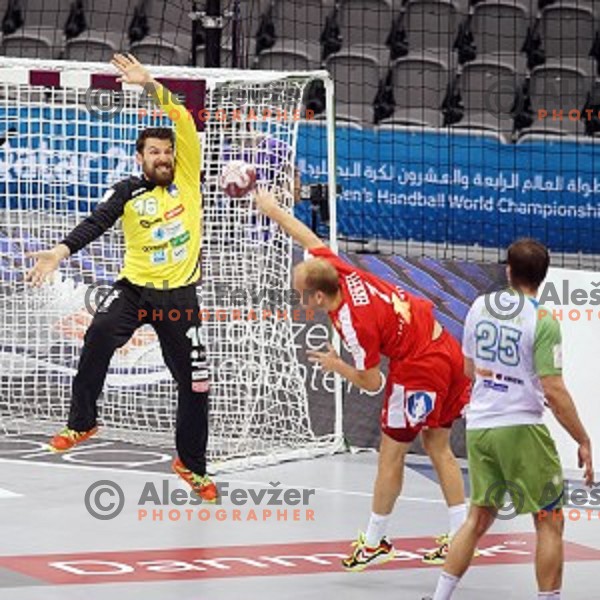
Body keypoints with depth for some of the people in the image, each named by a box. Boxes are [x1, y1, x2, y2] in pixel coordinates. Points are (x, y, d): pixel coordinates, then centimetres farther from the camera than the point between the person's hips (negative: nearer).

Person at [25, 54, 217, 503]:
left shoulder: (187, 179, 3)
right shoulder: (129, 193, 0)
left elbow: (184, 124, -6)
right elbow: (96, 223, -13)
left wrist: (152, 86, -14)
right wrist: (61, 252, -28)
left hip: (180, 295, 1)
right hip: (134, 287, -1)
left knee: (195, 385, 5)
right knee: (99, 336, -32)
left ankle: (192, 465, 25)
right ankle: (82, 422, -18)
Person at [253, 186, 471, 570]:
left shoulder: (353, 323, -23)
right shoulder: (340, 272, -3)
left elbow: (373, 384, -14)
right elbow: (311, 239, 15)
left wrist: (335, 366, 2)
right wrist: (272, 209, 23)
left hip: (418, 371, -9)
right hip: (447, 349, 9)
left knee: (392, 454, 5)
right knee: (438, 447, 15)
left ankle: (375, 543, 16)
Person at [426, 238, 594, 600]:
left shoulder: (480, 307, 5)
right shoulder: (543, 322, -13)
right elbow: (554, 391, -16)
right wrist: (583, 441, -9)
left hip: (479, 427, 6)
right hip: (520, 429, -6)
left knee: (479, 518, 17)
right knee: (550, 521, 5)